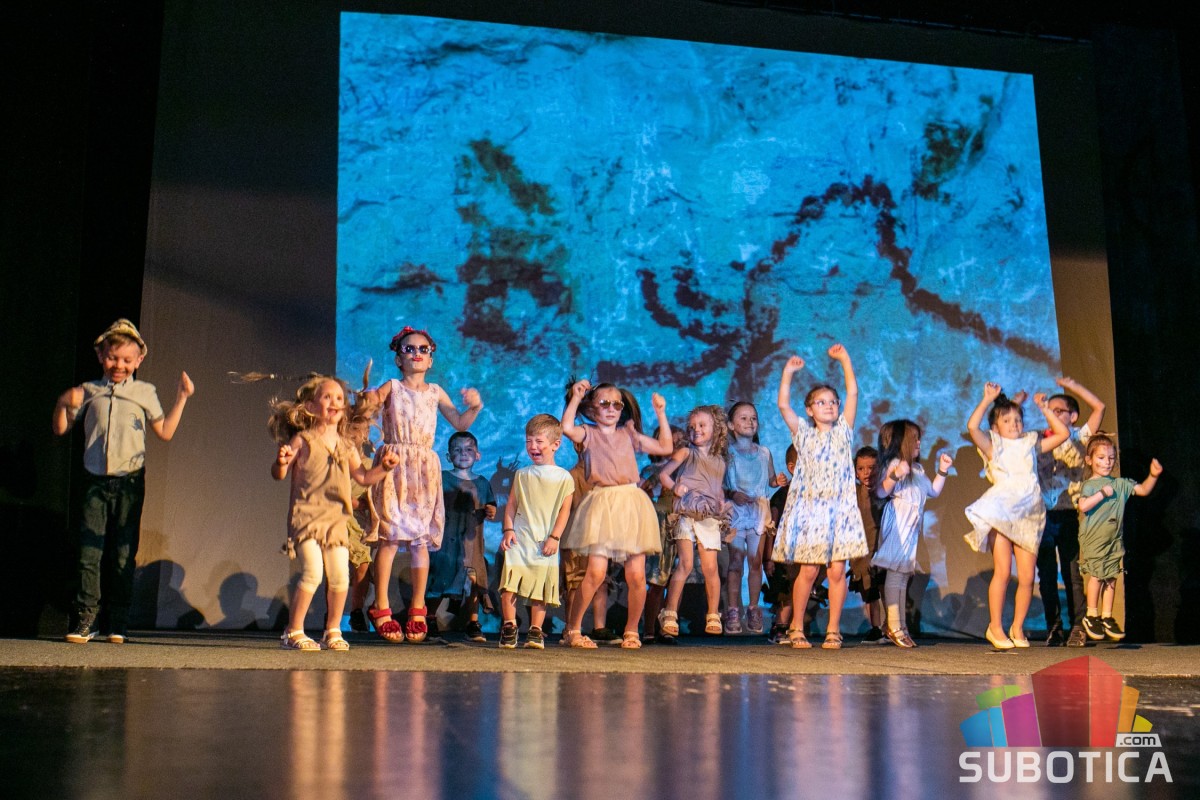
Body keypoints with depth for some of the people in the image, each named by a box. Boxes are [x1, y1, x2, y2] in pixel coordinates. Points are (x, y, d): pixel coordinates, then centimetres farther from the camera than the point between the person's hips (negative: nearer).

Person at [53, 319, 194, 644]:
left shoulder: (145, 392, 9)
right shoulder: (88, 391, 11)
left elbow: (165, 432, 7)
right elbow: (60, 429, 13)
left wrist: (181, 398, 1)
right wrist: (64, 404, -5)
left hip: (130, 482, -1)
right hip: (95, 480, 1)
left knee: (123, 553, 1)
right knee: (88, 551, -6)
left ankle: (117, 623, 6)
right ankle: (84, 620, -1)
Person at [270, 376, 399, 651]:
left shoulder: (347, 447, 12)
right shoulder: (302, 440, -1)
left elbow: (363, 477, 18)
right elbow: (279, 475, -1)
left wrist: (383, 467, 2)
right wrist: (281, 462, -23)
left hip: (336, 520, 5)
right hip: (306, 516, -5)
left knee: (340, 577, -1)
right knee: (312, 572, -15)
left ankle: (333, 631, 16)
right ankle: (293, 632, -1)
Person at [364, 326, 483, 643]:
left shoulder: (435, 392, 14)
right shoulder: (391, 388, 6)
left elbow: (459, 423, 19)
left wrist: (475, 406, 2)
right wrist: (368, 400, -27)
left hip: (425, 468, 3)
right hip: (394, 464, -3)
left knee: (421, 539, 3)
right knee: (390, 536, -8)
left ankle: (418, 609, 12)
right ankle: (381, 608, 0)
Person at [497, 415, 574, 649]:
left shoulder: (563, 477, 2)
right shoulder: (522, 474, 10)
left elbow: (564, 510, 0)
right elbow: (511, 504, 10)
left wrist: (554, 537, -8)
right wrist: (508, 529, -3)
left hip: (545, 543, -1)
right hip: (519, 539, 1)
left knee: (541, 588, 1)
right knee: (509, 584, -8)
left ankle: (536, 631, 12)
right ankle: (509, 626, 4)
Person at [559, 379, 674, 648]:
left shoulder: (628, 434, 19)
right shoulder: (589, 433, 8)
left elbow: (665, 447, 19)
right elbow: (567, 428, -14)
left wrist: (661, 414, 14)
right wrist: (576, 397, -7)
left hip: (632, 505, 4)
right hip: (601, 505, -3)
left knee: (636, 574, -2)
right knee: (596, 571, -14)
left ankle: (631, 631, 17)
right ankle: (572, 629, 2)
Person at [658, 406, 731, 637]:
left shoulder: (720, 461, 20)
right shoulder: (686, 452, 10)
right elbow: (663, 474, 4)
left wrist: (722, 503, 7)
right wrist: (674, 488, -12)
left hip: (710, 516, 3)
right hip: (686, 512, -3)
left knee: (710, 568, 1)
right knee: (685, 564, -12)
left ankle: (713, 618, 12)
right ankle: (669, 616, -8)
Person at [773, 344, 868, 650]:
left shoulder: (843, 431, 11)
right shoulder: (803, 434, 9)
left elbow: (853, 392, 4)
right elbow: (783, 404, -3)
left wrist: (844, 358, 3)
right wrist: (788, 372, -5)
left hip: (839, 509, 1)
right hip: (809, 509, -1)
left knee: (837, 570, -2)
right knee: (808, 570, -2)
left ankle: (833, 630, 7)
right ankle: (796, 628, 10)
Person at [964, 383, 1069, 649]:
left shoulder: (1031, 445, 19)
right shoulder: (993, 447, 7)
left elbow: (1063, 433, 19)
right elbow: (972, 426, -10)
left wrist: (1044, 409, 16)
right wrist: (988, 399, -3)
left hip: (1028, 515, 4)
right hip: (1001, 514, -4)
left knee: (1027, 577, 0)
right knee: (1002, 572, -9)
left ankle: (1017, 627, 14)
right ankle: (995, 627, 2)